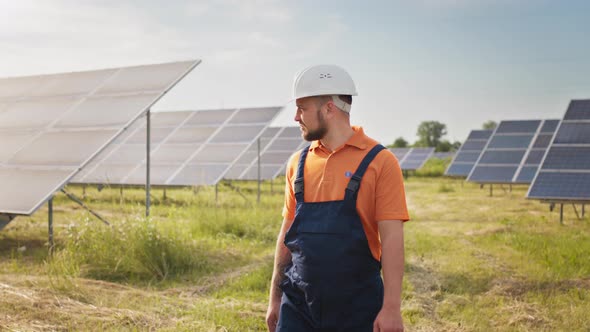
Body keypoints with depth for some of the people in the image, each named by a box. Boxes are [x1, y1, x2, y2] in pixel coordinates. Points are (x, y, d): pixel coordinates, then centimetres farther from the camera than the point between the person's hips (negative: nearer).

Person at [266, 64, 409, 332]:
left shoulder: (379, 161, -8)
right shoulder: (299, 163, 7)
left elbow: (392, 239, -11)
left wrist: (392, 308, -16)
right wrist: (275, 298, 13)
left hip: (357, 309, -4)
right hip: (298, 306, 4)